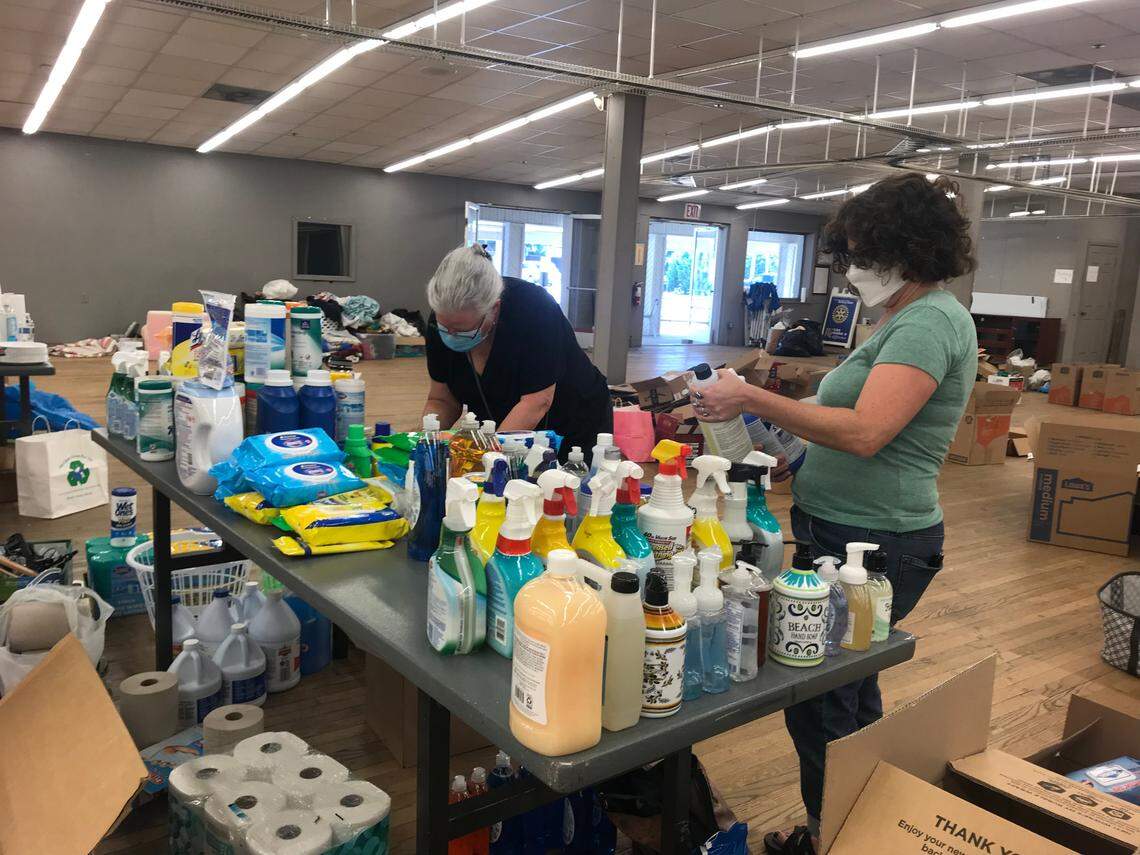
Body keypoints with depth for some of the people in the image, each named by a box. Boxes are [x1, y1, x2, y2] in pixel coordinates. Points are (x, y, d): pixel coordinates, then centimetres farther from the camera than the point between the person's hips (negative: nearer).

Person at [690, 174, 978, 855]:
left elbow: (864, 433, -29)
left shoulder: (929, 321, -18)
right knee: (853, 694, 22)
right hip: (854, 533, 11)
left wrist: (752, 399, -24)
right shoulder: (915, 319, 14)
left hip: (872, 543, -11)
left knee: (819, 707, 1)